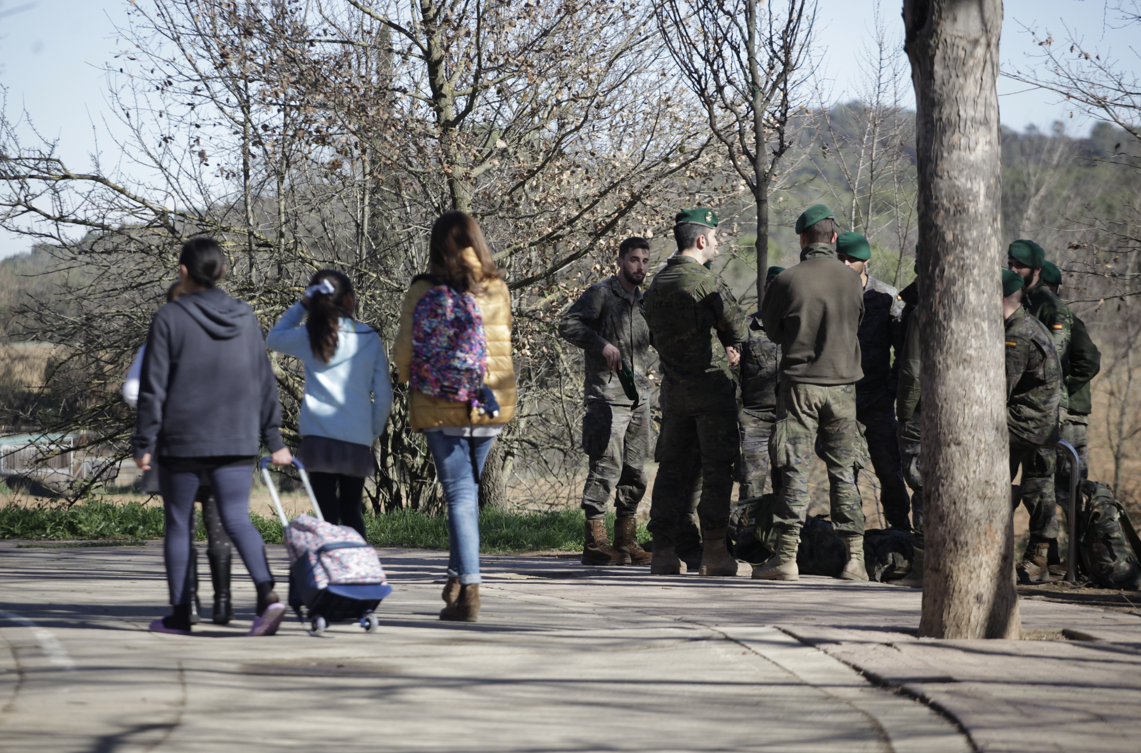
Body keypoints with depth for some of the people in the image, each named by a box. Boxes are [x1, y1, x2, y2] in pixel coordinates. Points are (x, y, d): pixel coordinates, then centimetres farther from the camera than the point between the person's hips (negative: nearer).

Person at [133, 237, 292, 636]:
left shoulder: (169, 319, -6)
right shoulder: (245, 318, 6)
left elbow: (152, 387, -7)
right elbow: (265, 383, 9)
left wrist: (144, 443, -1)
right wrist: (274, 440, 15)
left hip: (182, 441, -3)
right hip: (237, 440, 3)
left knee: (179, 525, 8)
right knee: (237, 519, 0)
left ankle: (180, 615, 11)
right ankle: (267, 593, -23)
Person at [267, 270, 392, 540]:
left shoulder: (309, 337, 1)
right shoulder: (370, 339, 4)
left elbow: (273, 338, 22)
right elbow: (383, 394, 5)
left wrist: (300, 306, 19)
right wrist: (374, 432, 16)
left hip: (319, 437, -1)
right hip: (358, 440, 1)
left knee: (327, 513, -2)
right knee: (351, 512, 12)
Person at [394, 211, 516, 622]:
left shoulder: (423, 291, -7)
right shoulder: (497, 290, 2)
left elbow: (404, 351, -4)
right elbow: (500, 345, 5)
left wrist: (410, 377, 16)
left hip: (442, 407, -3)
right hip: (491, 402, 3)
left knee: (460, 494, -2)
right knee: (466, 489, 19)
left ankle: (468, 592, -9)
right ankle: (458, 577, 20)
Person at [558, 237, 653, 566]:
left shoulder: (644, 301, 19)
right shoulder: (601, 293, -3)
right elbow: (568, 324, -13)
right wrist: (602, 344, -21)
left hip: (638, 396, 8)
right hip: (607, 394, -8)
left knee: (634, 472, 8)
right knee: (606, 468, -11)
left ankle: (626, 542, 15)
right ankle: (595, 543, -9)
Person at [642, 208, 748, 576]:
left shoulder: (656, 284, 11)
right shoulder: (706, 281, -13)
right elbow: (738, 328, -7)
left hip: (673, 388, 7)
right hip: (711, 383, -7)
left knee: (672, 466, 10)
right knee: (717, 468, -2)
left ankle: (663, 552, 7)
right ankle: (714, 552, -6)